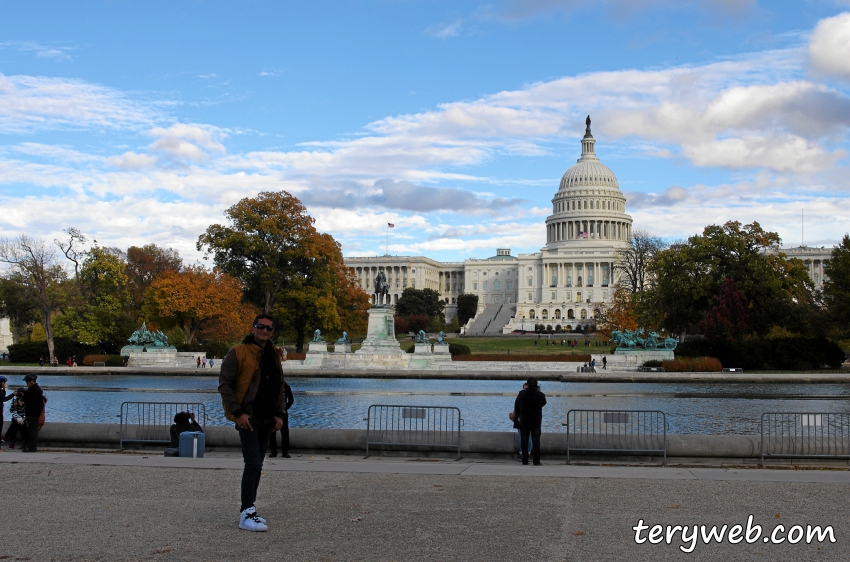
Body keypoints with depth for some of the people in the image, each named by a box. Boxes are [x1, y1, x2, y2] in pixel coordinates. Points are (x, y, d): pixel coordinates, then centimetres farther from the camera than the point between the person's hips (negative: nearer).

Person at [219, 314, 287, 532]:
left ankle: (248, 510, 20)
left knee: (257, 465, 11)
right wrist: (237, 412, -17)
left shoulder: (274, 356, 13)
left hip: (267, 420, 7)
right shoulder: (238, 353, -7)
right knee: (253, 464, -14)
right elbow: (224, 384, -10)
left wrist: (279, 414, 7)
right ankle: (246, 514, -12)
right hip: (247, 419, -7)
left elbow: (280, 388, 19)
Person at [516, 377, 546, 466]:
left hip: (524, 422, 1)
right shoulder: (540, 395, -11)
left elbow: (518, 401, 12)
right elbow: (543, 403, 9)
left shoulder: (522, 394, -8)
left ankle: (525, 460, 8)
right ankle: (536, 461, 2)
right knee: (536, 441, 4)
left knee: (524, 440, 8)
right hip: (536, 422, -1)